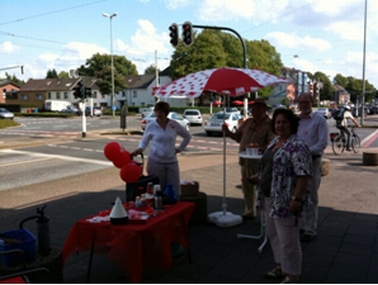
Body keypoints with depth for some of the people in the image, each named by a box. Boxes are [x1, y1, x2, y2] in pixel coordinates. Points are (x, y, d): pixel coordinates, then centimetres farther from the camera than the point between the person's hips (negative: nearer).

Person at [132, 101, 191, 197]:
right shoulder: (151, 126, -3)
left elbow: (187, 136, 13)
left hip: (172, 162, 2)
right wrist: (140, 148, -13)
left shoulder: (174, 125, 0)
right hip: (156, 162, -2)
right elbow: (144, 141, 7)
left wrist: (179, 149, 8)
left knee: (175, 192, 4)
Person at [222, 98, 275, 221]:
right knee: (247, 189, 16)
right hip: (245, 161, 7)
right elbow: (238, 137, 17)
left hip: (260, 163, -6)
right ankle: (249, 212, 32)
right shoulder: (248, 122, 11)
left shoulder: (270, 124, -9)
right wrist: (227, 132, 1)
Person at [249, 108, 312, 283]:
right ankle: (281, 267, 35)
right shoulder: (274, 141, 11)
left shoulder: (297, 146, -18)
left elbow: (304, 175, -23)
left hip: (285, 201, -9)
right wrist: (258, 177, 10)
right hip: (269, 197, 10)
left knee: (288, 239, 2)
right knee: (273, 234, 19)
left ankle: (292, 275, 18)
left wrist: (296, 199, -26)